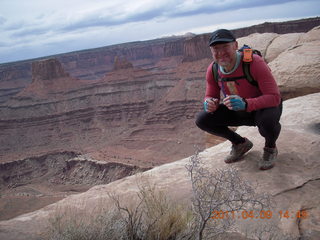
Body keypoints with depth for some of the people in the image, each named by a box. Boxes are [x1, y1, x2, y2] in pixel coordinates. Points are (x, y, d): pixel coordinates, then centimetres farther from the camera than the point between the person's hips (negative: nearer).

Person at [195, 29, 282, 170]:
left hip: (265, 107, -5)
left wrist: (245, 104, -49)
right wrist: (209, 104, -28)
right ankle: (240, 143, 12)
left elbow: (274, 97, -32)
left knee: (267, 121, -40)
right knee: (202, 120, -12)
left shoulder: (254, 62, -29)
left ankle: (270, 148, -1)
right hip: (237, 111, 5)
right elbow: (210, 96, 0)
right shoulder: (212, 70, -13)